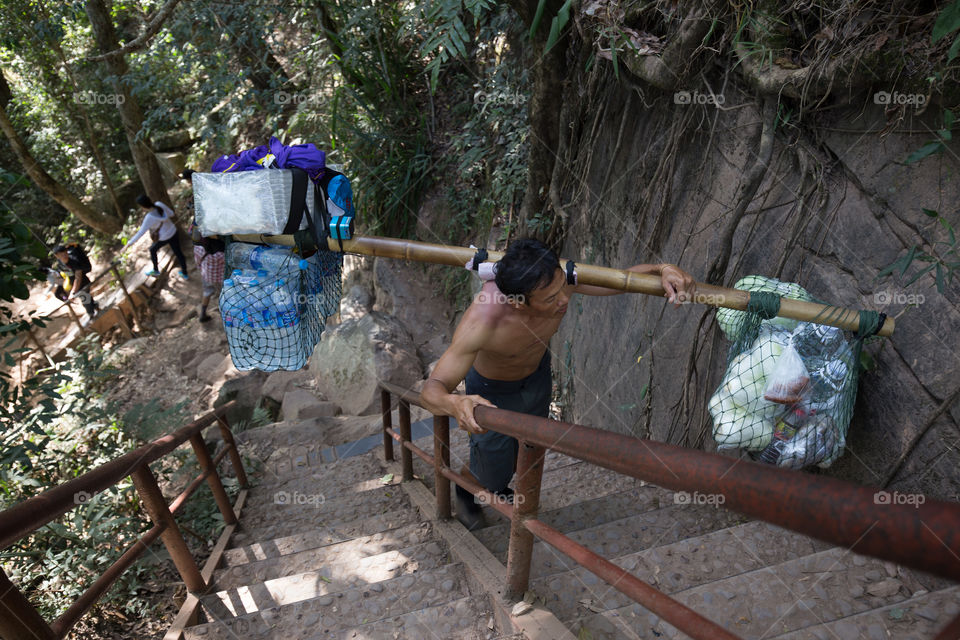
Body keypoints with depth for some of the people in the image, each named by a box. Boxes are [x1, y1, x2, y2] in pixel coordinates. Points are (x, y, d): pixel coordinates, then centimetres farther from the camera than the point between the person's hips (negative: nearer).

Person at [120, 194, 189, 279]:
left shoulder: (149, 218, -32)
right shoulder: (159, 204, -18)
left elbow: (140, 233, -26)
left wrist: (128, 244, -20)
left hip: (163, 238, -5)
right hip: (173, 232, 5)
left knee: (152, 250, 25)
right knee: (178, 252, 20)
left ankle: (156, 270, 45)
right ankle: (184, 274, 36)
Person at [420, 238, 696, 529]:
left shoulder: (561, 279, -32)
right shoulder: (481, 322, -45)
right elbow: (432, 389, -40)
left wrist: (661, 269, -34)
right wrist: (454, 404, -64)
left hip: (537, 375, 5)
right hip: (492, 390, -4)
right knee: (490, 473, 13)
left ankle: (498, 487, 61)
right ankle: (464, 489, 51)